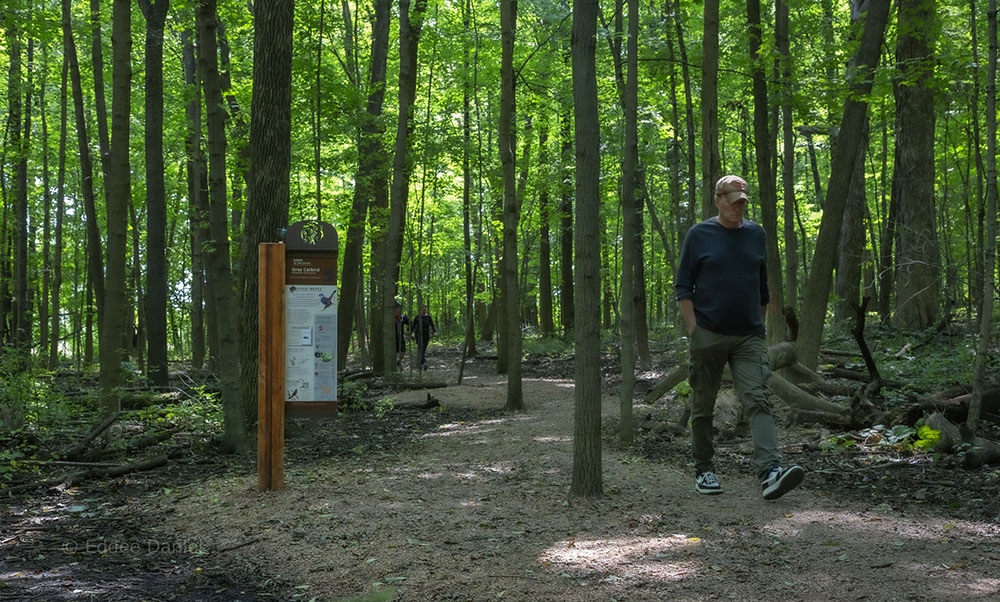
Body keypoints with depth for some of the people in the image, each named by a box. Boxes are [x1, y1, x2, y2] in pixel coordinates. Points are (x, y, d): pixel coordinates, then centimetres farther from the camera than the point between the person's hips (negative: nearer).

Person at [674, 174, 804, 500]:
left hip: (749, 337, 2)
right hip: (708, 337, -2)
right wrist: (693, 330, -7)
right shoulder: (699, 235, 1)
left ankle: (770, 472, -24)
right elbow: (683, 287, 1)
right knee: (703, 406, 7)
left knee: (758, 400, -13)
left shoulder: (756, 235, 11)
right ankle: (704, 470, 21)